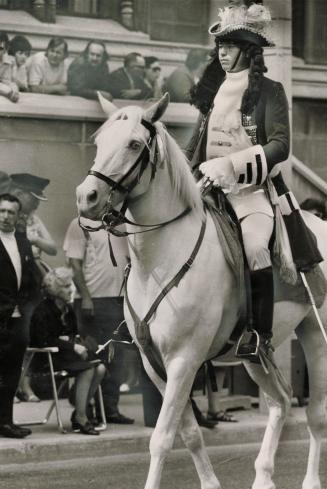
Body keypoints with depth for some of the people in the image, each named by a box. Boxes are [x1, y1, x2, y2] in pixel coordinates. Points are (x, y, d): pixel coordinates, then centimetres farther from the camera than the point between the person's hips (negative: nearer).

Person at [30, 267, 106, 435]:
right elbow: (44, 341, -19)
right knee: (88, 367, -27)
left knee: (100, 368, -15)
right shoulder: (43, 311, -11)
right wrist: (72, 346, -22)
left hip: (65, 354, 8)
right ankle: (80, 418, -22)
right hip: (46, 358, -8)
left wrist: (69, 339, -7)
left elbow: (74, 334, 19)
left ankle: (79, 413, -8)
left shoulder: (67, 309, 13)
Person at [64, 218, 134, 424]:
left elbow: (129, 258, 18)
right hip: (93, 299, -6)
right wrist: (85, 296, -15)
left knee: (115, 357, 8)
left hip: (118, 298, 6)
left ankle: (111, 408, 15)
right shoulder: (80, 225, -4)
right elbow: (75, 263, -9)